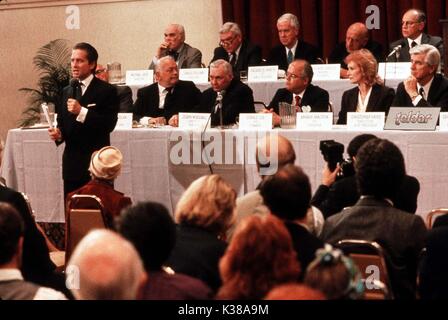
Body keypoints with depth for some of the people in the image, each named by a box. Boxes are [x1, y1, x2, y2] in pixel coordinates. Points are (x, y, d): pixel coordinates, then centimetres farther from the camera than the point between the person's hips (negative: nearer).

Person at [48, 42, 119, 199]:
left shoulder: (106, 91, -3)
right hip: (72, 164, 5)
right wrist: (58, 133, -1)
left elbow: (109, 124, -14)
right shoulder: (66, 92, 16)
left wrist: (82, 112, -22)